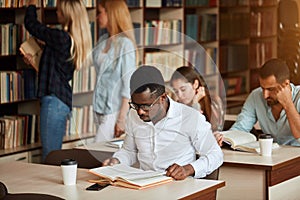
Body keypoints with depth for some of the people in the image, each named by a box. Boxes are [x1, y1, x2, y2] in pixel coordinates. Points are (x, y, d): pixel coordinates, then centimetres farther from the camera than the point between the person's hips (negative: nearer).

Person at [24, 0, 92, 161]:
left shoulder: (60, 38, -19)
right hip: (65, 100, 10)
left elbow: (31, 24, -8)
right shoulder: (79, 41, 9)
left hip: (54, 99, -10)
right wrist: (35, 60, 21)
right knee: (56, 152, 17)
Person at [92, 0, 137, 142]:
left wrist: (122, 119, -16)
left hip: (114, 111, -7)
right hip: (99, 107, 7)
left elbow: (128, 84, -14)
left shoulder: (125, 44, -13)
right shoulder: (102, 40, 9)